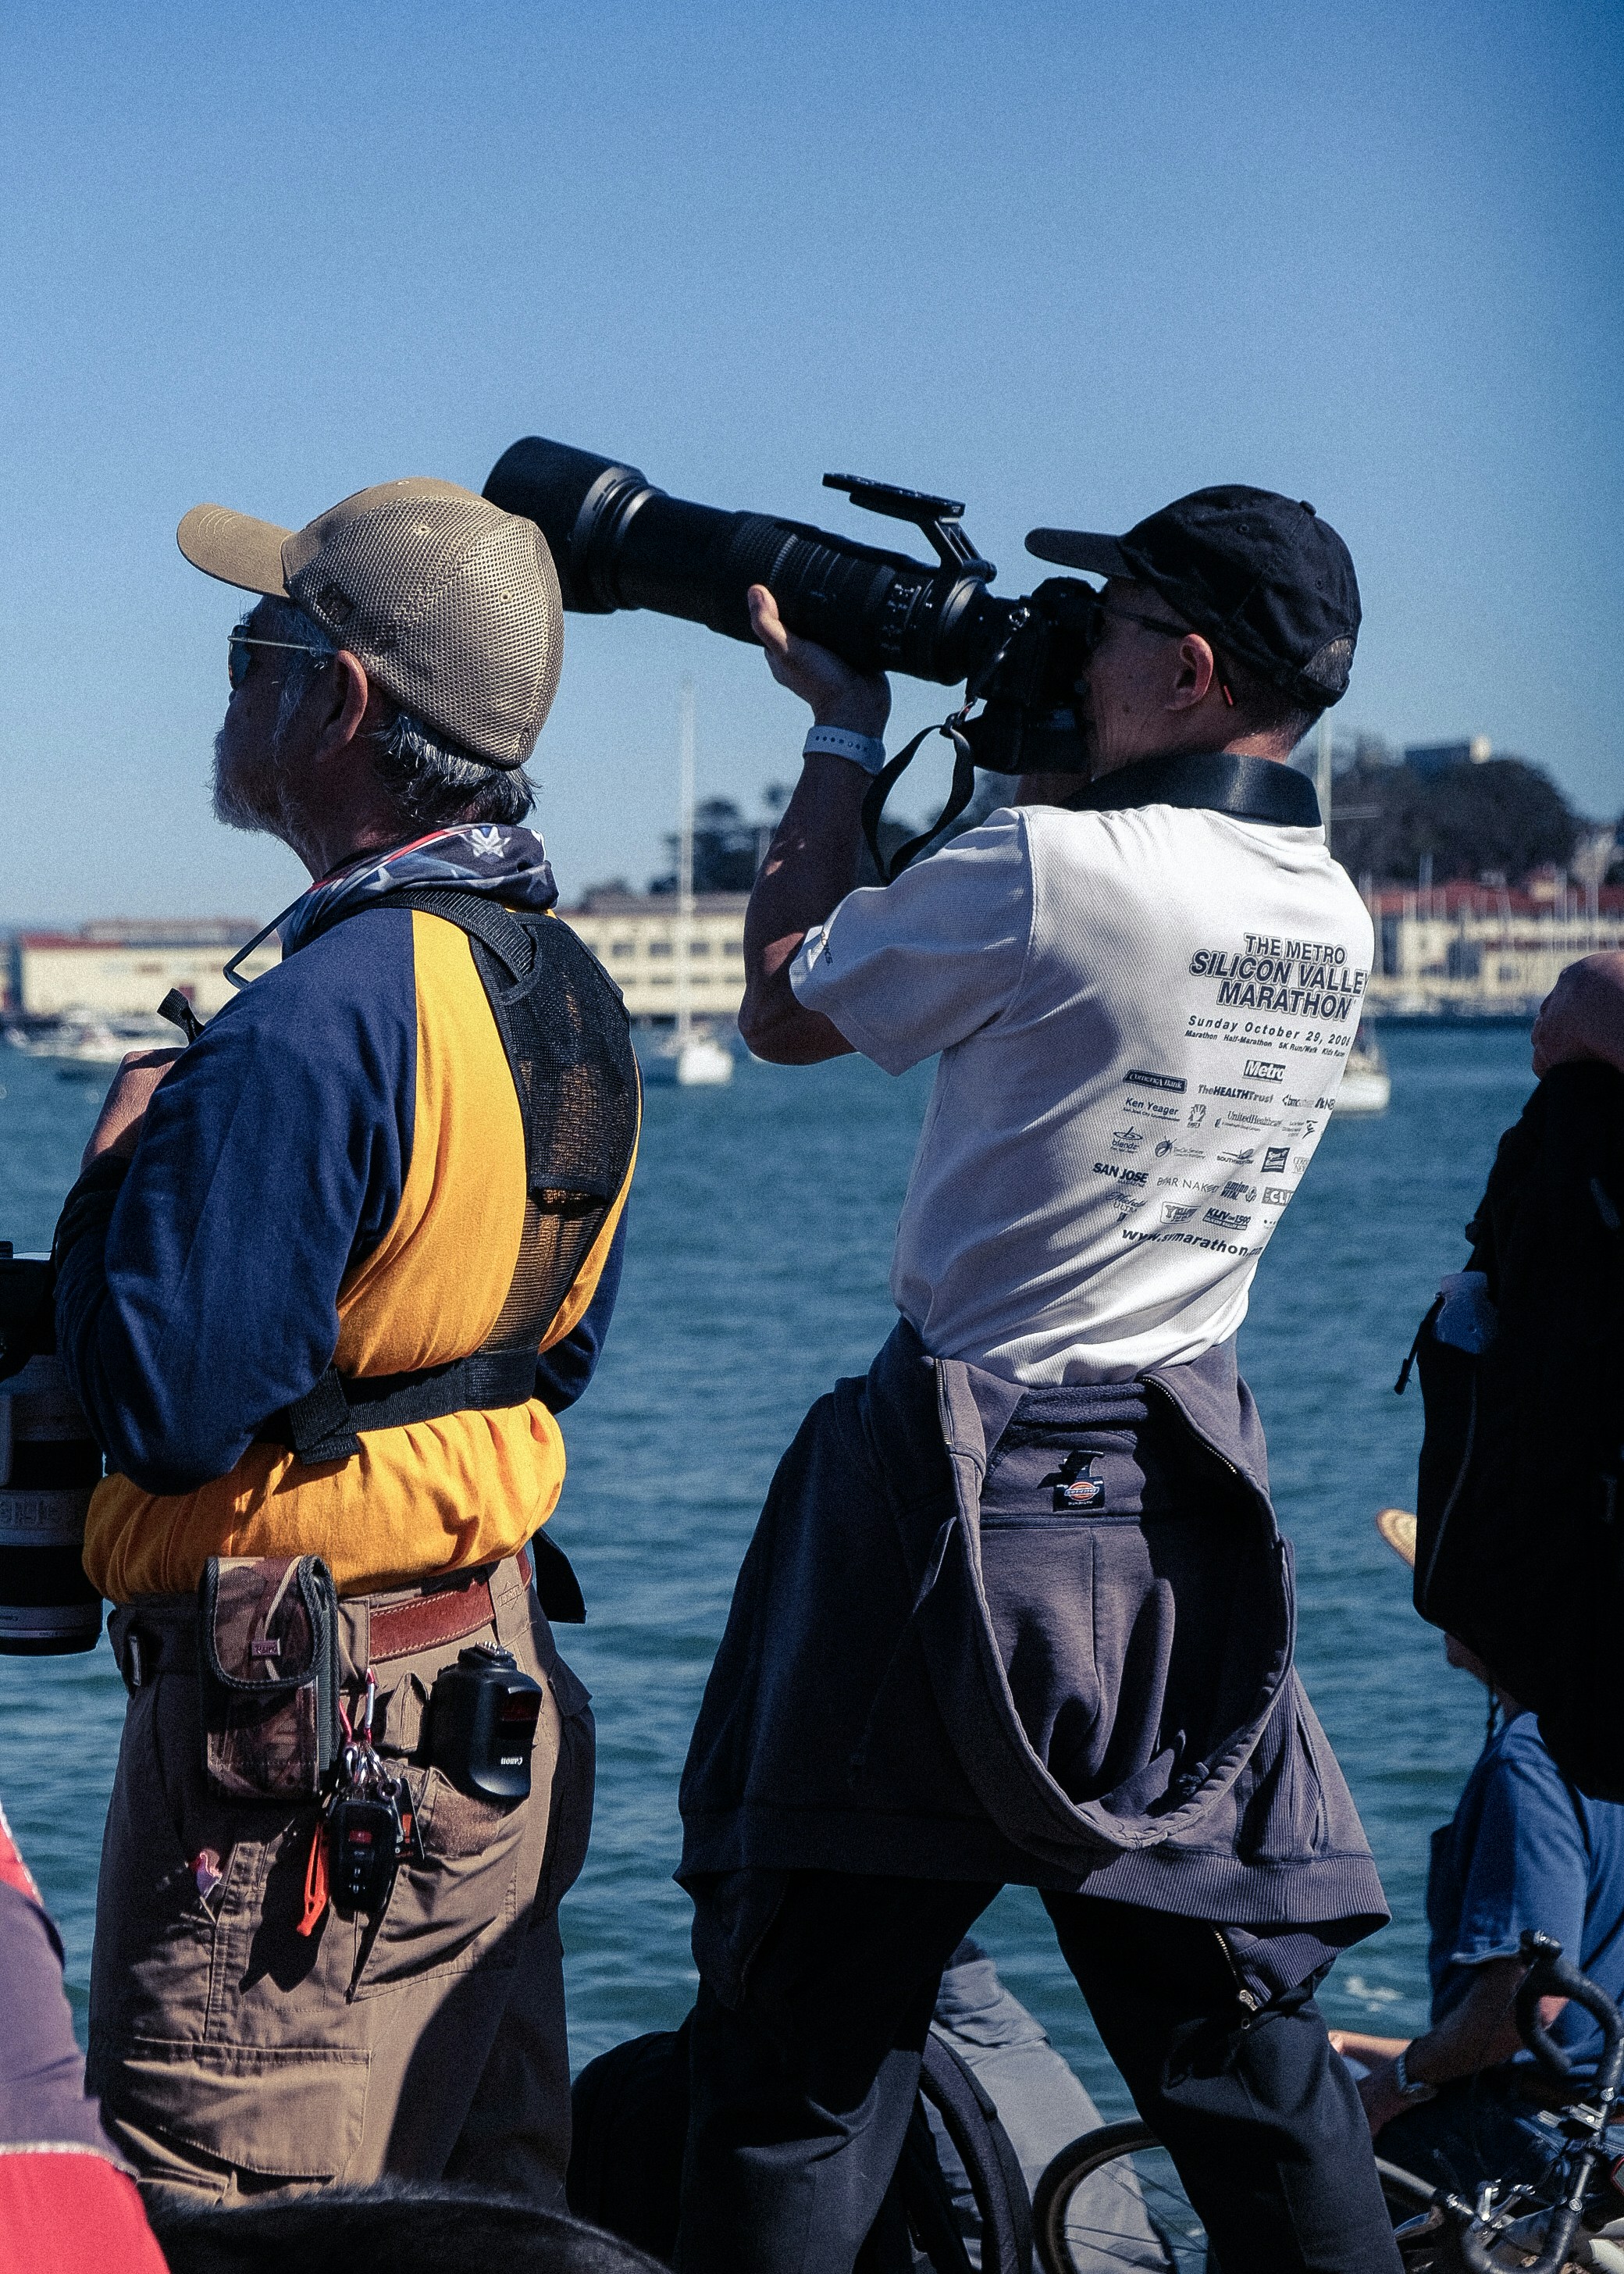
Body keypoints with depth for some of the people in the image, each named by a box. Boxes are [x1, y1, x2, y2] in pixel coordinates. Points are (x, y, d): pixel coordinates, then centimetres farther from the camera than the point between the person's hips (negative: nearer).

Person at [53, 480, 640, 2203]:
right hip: (502, 1685, 10)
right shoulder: (571, 995, 8)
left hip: (291, 1735, -9)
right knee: (485, 2215, 15)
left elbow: (168, 1404, -22)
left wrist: (115, 1174, -6)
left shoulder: (316, 1026, -21)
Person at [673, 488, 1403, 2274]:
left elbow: (781, 1005, -1)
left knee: (807, 2051, 1)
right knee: (1246, 2053, 14)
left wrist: (845, 727, 9)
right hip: (1187, 1512, 7)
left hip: (964, 1493, -6)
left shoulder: (1049, 870, -16)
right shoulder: (1328, 918, 5)